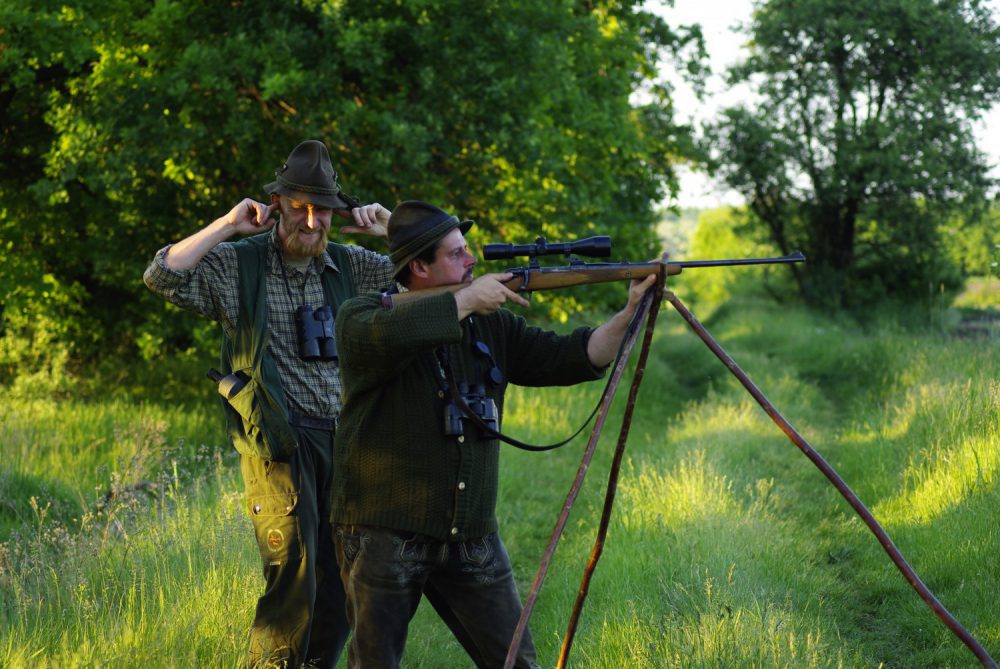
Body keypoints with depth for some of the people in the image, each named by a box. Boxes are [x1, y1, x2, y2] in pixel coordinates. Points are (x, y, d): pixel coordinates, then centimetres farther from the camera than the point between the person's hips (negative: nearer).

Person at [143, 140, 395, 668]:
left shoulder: (349, 265, 12)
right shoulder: (238, 265, 1)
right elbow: (162, 277, -13)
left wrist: (388, 229, 1)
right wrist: (227, 225, -13)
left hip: (343, 439, 5)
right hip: (278, 441, -5)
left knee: (341, 585, 10)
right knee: (293, 580, -13)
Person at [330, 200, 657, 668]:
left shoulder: (492, 326, 12)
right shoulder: (362, 316, -5)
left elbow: (567, 358, 9)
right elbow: (385, 335, -29)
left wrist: (630, 312, -5)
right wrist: (466, 300, -19)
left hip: (473, 538, 5)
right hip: (384, 531, -5)